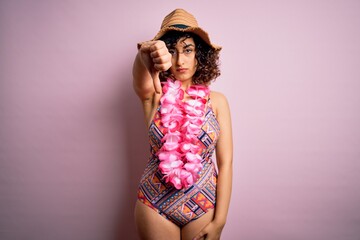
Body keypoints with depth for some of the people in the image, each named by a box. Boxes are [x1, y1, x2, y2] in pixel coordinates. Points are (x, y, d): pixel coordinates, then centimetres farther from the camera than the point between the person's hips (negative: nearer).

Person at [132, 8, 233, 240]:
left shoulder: (216, 101, -5)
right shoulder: (154, 95, -6)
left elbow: (225, 163, -6)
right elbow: (141, 80, -30)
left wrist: (219, 221, -8)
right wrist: (145, 55, -53)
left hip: (204, 205, 1)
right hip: (155, 206, 0)